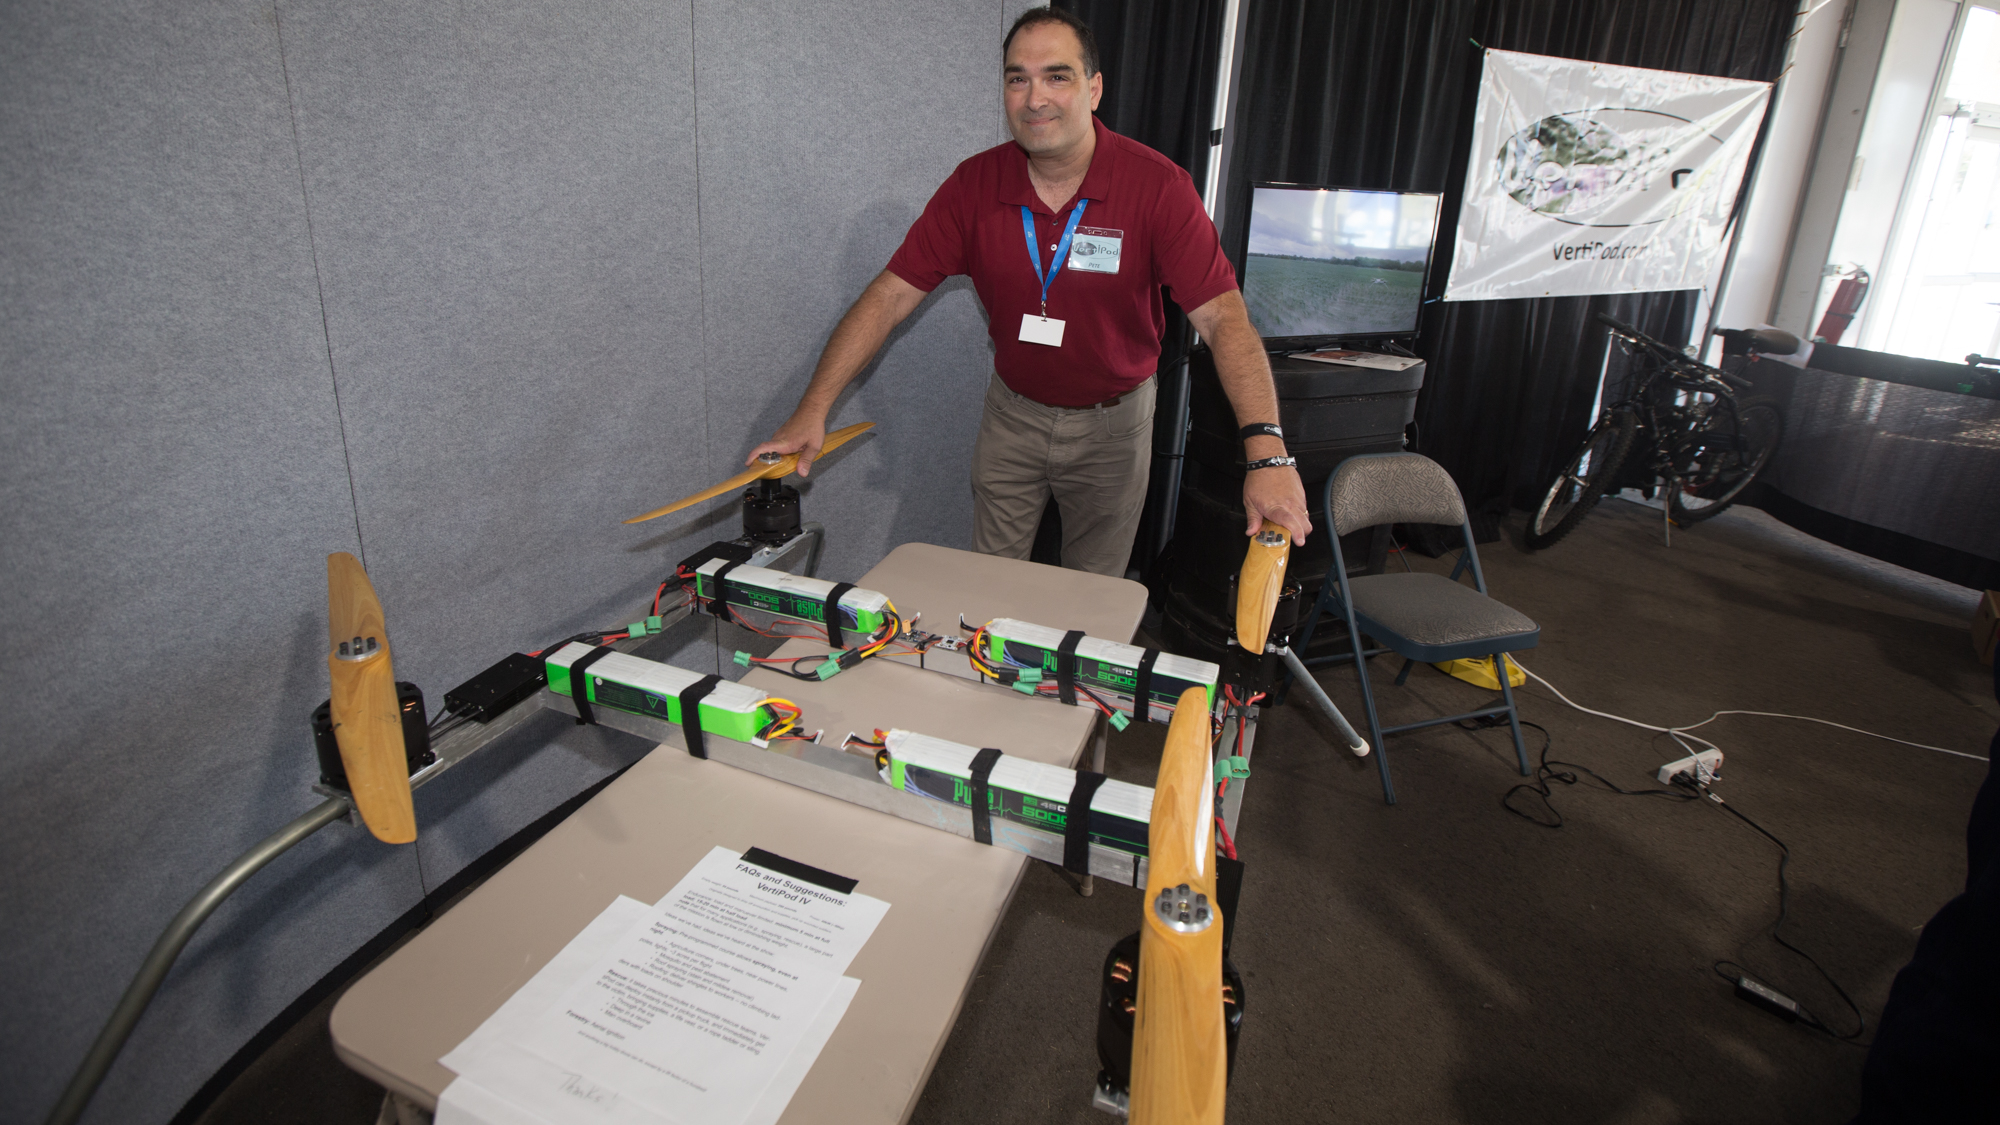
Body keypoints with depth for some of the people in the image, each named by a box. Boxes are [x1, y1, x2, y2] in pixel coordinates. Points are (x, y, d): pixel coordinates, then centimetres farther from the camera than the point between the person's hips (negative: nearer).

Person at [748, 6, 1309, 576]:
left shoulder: (1157, 186, -19)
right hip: (1012, 413, 2)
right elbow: (891, 294, -11)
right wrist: (812, 409, -20)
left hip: (1112, 421, -2)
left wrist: (1266, 453, -38)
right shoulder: (974, 184, -10)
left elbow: (1222, 317, -24)